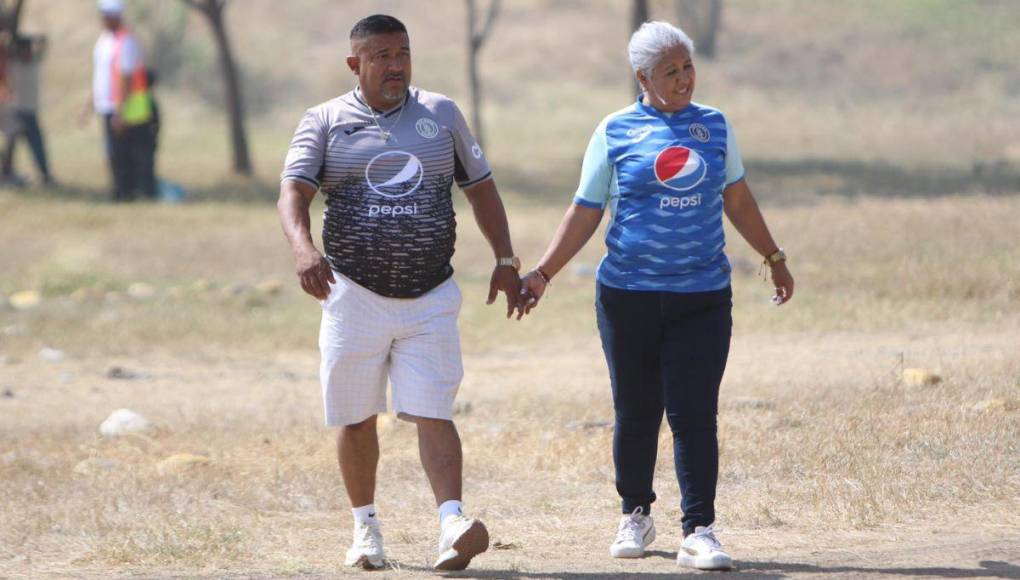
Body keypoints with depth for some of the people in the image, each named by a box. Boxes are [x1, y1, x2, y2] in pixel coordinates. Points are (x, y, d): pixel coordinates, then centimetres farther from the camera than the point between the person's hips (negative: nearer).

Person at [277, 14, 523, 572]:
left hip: (429, 300, 0)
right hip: (354, 295, 0)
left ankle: (451, 523, -20)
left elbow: (481, 188, 16)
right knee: (357, 418, 6)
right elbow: (293, 192, -10)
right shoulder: (325, 122, 2)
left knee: (433, 413, -11)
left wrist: (505, 259, 6)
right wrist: (303, 249, -30)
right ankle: (365, 525, 20)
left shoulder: (442, 114, 9)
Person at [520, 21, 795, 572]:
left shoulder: (713, 125, 9)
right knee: (636, 413, 7)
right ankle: (635, 515, 26)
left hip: (702, 296, 1)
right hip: (629, 295, -1)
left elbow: (737, 200, 21)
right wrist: (542, 273, -3)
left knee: (695, 415, -8)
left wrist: (774, 258, 27)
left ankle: (699, 532, -6)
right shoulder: (615, 132, 2)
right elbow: (584, 213, 5)